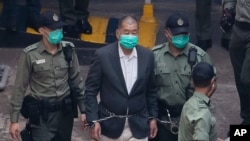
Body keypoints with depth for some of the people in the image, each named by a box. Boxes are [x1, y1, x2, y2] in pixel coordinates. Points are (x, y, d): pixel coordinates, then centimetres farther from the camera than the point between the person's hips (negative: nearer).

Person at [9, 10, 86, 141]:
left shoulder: (68, 50, -2)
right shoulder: (30, 54, -11)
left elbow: (76, 80, 7)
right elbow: (20, 87, -6)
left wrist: (83, 109, 8)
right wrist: (14, 120, -6)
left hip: (65, 111, 3)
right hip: (41, 114, -3)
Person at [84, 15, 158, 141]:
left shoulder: (147, 56, -1)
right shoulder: (103, 55, -10)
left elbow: (151, 90, 10)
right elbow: (91, 90, -6)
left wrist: (152, 117, 9)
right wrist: (93, 120, -12)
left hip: (138, 126, 2)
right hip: (109, 124, -2)